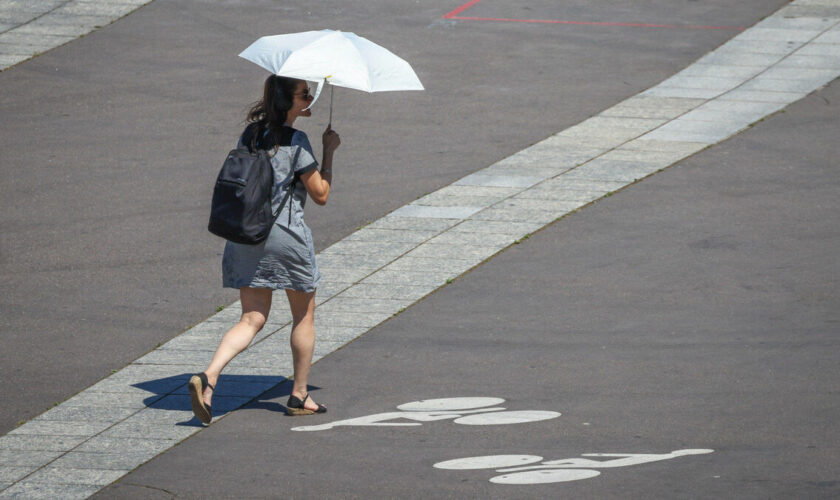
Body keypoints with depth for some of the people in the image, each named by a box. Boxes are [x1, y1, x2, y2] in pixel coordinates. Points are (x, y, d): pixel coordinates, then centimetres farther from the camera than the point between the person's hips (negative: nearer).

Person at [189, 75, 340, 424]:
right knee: (304, 315, 15)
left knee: (252, 319, 6)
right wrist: (329, 151, 3)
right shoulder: (296, 141, -13)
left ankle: (208, 376, -18)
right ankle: (299, 395, 22)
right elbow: (320, 194, -8)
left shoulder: (251, 133, 7)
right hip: (285, 234, -6)